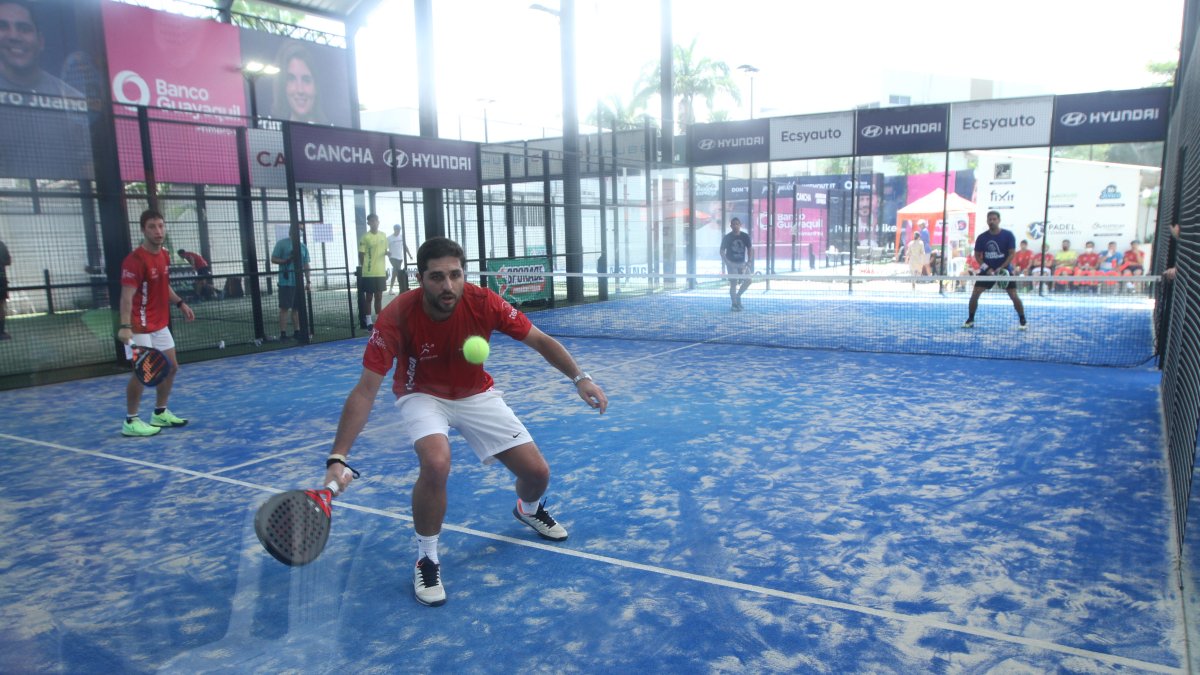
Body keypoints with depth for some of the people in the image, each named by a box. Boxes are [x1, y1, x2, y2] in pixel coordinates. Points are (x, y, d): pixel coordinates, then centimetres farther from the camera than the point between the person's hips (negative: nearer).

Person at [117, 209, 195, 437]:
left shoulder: (164, 256, 8)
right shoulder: (135, 260, -20)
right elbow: (127, 295, -27)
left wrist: (180, 303, 15)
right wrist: (125, 326, -37)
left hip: (160, 324, 9)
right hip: (141, 327, -9)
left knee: (171, 367, 14)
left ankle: (160, 413, 28)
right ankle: (131, 421, 6)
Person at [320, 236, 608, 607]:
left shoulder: (483, 302, -24)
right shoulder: (397, 316, -30)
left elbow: (540, 341, -12)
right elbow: (365, 391, -29)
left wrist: (580, 377, -26)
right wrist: (337, 459, -37)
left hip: (476, 395, 3)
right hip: (423, 396, -2)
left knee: (537, 472, -3)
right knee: (436, 463, -34)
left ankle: (530, 509, 38)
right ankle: (426, 558, -6)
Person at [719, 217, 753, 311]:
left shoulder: (745, 236, 0)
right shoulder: (727, 237, -7)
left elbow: (750, 249, 7)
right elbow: (722, 251, -3)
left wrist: (749, 262, -6)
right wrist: (727, 262, -15)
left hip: (742, 263, 3)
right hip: (732, 264, -3)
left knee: (748, 280, -6)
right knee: (733, 283, -8)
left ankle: (738, 295, 17)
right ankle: (734, 304, 3)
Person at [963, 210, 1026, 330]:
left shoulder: (1008, 235, -7)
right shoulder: (982, 237, -2)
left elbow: (1012, 254, -8)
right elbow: (977, 255, 4)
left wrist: (1001, 268, -19)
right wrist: (986, 268, -11)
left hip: (1004, 270, -2)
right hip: (987, 271, 2)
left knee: (1014, 296, -7)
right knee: (975, 294, -9)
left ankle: (1023, 321, 8)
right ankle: (970, 320, 5)